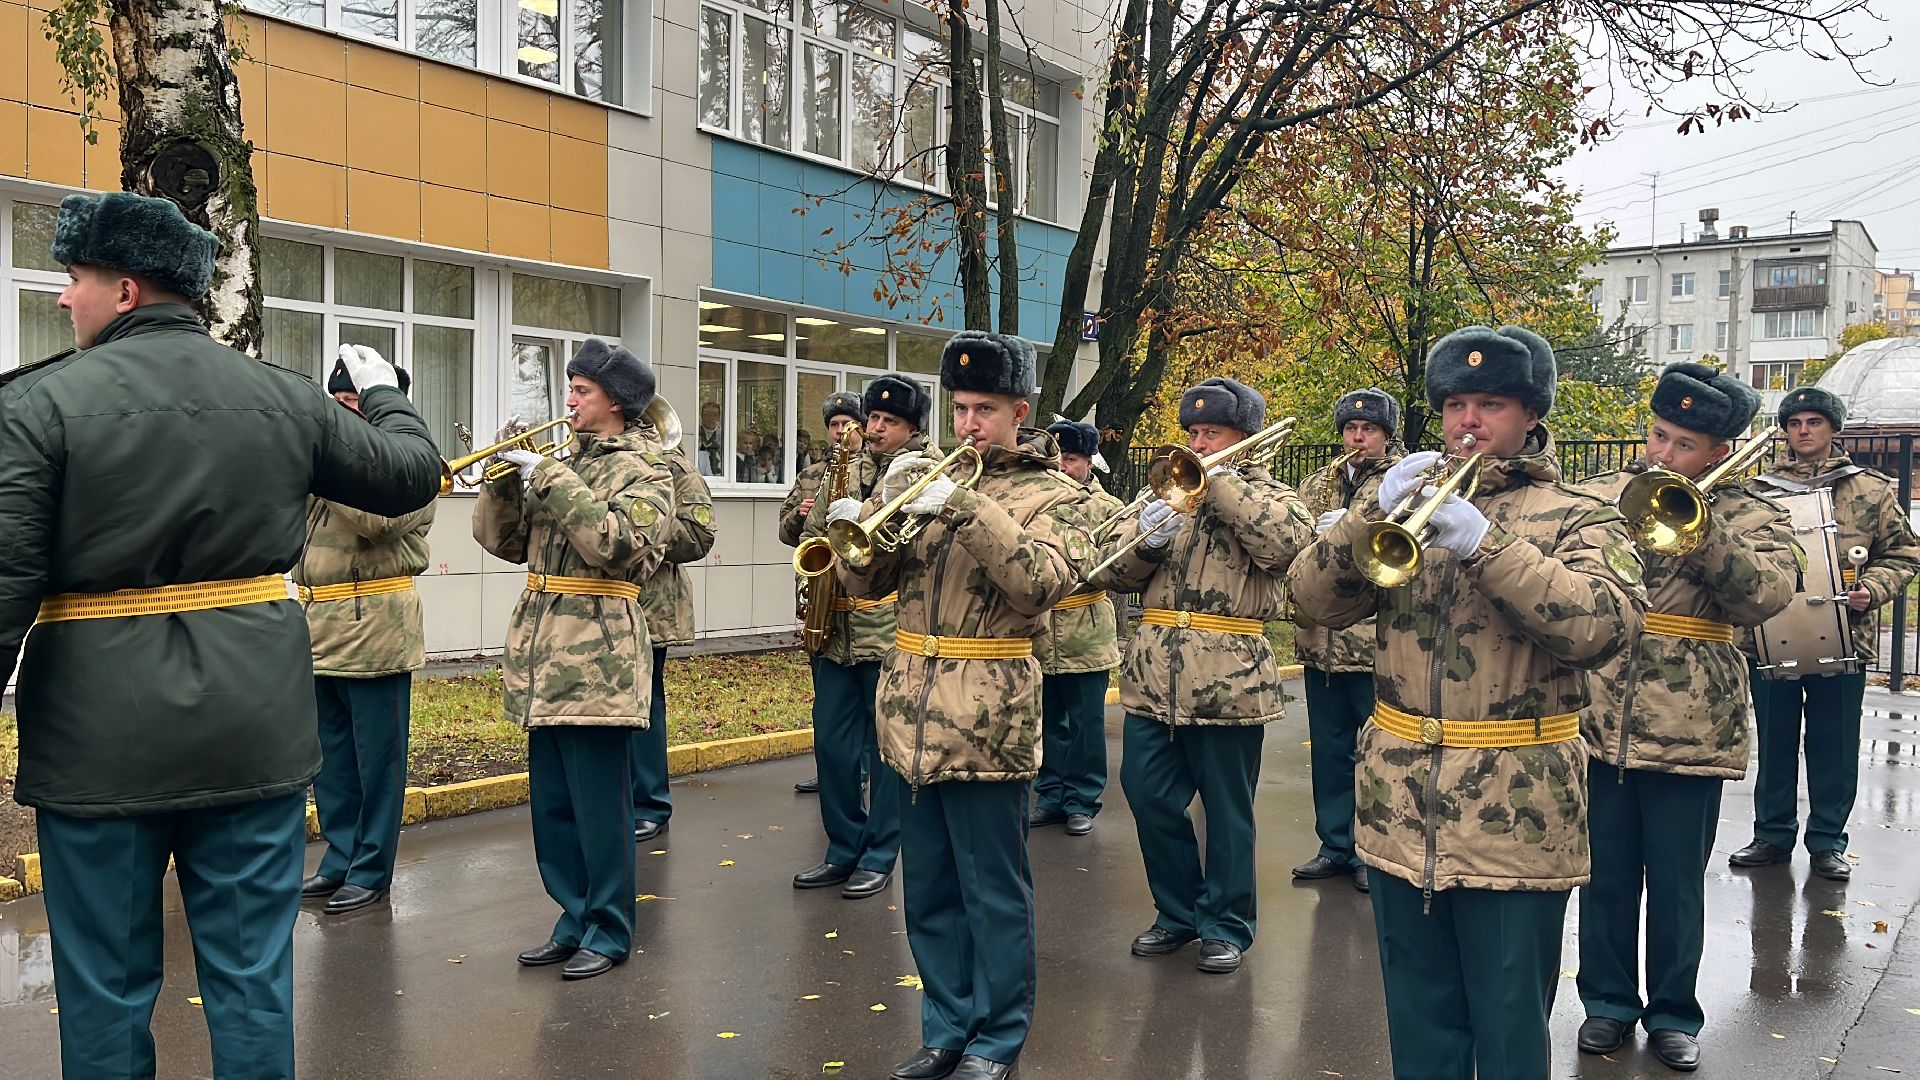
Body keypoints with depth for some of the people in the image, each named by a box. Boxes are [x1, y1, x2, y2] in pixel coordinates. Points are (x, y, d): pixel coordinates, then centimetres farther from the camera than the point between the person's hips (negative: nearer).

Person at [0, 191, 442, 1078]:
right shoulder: (283, 398, 3)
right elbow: (411, 474, 15)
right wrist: (383, 396, 34)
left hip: (101, 736, -2)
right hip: (254, 726, 3)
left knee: (107, 987, 12)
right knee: (253, 977, 11)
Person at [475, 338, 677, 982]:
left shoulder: (644, 472, -3)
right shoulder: (564, 463, 16)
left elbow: (618, 544, -21)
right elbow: (504, 541, 14)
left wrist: (549, 480, -19)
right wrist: (506, 477, -1)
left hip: (596, 656, -7)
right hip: (542, 656, 7)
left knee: (598, 803, -1)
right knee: (550, 802, 12)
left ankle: (608, 933, 13)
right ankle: (575, 921, 26)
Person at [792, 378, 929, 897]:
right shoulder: (844, 469, 14)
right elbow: (811, 531, 21)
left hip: (890, 629, -5)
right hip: (834, 628, 6)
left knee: (886, 746, 4)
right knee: (831, 743, 10)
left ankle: (879, 858, 16)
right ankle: (843, 851, 24)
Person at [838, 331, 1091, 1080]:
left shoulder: (1053, 494, -1)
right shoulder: (929, 479, 11)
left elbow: (1042, 582, -19)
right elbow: (867, 582, 8)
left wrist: (965, 508, -25)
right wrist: (877, 510, -9)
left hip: (986, 716, -5)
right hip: (912, 711, 5)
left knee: (993, 891, 4)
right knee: (929, 891, 14)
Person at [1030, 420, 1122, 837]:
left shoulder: (1106, 507, 1)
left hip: (1086, 634, -2)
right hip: (1039, 631, 3)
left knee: (1086, 722, 4)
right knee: (1049, 721, 12)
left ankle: (1082, 801, 17)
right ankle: (1051, 797, 24)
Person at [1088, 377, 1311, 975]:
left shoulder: (1269, 495, 5)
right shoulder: (1172, 489, 15)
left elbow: (1288, 542, -20)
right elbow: (1111, 572, 9)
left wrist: (1220, 481, -17)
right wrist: (1143, 538, -12)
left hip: (1228, 681, -4)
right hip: (1153, 676, 4)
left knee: (1227, 811, 6)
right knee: (1150, 799, 7)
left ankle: (1225, 925, 23)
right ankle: (1177, 911, 27)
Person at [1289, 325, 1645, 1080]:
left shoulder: (1577, 520, 0)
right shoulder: (1411, 503, 9)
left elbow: (1604, 625, -20)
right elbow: (1313, 599, -2)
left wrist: (1487, 544, -27)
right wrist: (1373, 516, -17)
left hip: (1514, 818, -3)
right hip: (1400, 808, 3)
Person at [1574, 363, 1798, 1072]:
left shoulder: (1753, 517, 2)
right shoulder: (1597, 495, 6)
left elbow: (1765, 596, -16)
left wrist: (1698, 521, -24)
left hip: (1689, 731, -1)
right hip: (1597, 720, 1)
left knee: (1677, 882, 10)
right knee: (1606, 874, 12)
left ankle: (1673, 1013, 28)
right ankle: (1608, 1000, 29)